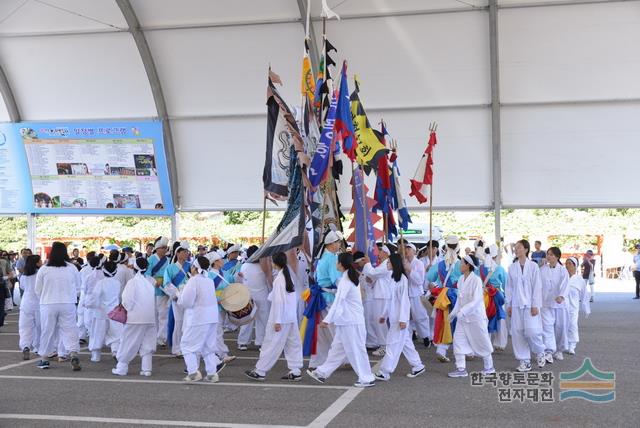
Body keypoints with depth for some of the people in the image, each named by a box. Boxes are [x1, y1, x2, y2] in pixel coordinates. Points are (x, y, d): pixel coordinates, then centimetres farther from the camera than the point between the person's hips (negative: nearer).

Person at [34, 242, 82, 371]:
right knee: (69, 330, 4)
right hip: (68, 305, 0)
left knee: (47, 331, 12)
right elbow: (78, 288, 6)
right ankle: (73, 354, -13)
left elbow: (38, 290, 2)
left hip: (48, 305, 0)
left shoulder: (43, 269, -6)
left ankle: (44, 359, 21)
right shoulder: (72, 268, -3)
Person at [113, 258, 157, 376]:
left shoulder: (132, 282, -11)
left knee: (128, 343, 6)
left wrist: (127, 309, 5)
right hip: (150, 317, 4)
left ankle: (121, 368, 10)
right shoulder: (151, 281, 3)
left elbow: (127, 300, -14)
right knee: (147, 343, 10)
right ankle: (146, 369, 6)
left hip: (135, 318, -4)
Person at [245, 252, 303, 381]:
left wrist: (277, 321, -16)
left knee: (271, 344, -1)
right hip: (292, 317, 8)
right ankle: (295, 371, 9)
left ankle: (260, 371, 7)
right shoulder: (289, 276, 8)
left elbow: (279, 301, -18)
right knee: (293, 344, 9)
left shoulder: (279, 278, -15)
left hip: (281, 317, -8)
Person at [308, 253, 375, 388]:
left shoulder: (345, 281, -18)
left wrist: (327, 320, -27)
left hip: (351, 322, -10)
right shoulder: (351, 277, 11)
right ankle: (322, 373, 23)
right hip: (346, 321, 10)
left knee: (356, 350, -1)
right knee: (337, 347, 15)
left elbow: (338, 301, -24)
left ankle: (367, 379, 6)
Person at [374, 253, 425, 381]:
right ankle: (417, 366, 24)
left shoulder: (402, 278, -16)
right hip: (393, 317, 9)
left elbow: (404, 300, -18)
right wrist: (384, 315, 19)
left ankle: (385, 372, -2)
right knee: (405, 342, 14)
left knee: (393, 344, -5)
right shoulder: (392, 278, 11)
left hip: (400, 317, -9)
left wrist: (403, 319, -19)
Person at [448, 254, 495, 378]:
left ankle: (489, 367, 25)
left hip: (475, 316, -7)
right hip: (463, 317, 7)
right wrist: (454, 312, 8)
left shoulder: (476, 280, -18)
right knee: (458, 340, 1)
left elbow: (476, 300, -23)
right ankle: (461, 369, 6)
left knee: (481, 342, 7)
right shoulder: (461, 279, 3)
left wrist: (463, 311, -30)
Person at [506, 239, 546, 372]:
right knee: (517, 332, 1)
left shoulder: (533, 266, -3)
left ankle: (540, 353, 19)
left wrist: (535, 305, -8)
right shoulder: (512, 267, 7)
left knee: (532, 331, -10)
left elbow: (537, 286, -4)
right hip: (516, 305, 4)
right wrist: (508, 305, 7)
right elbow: (509, 287, 10)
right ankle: (524, 361, 11)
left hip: (529, 304, -3)